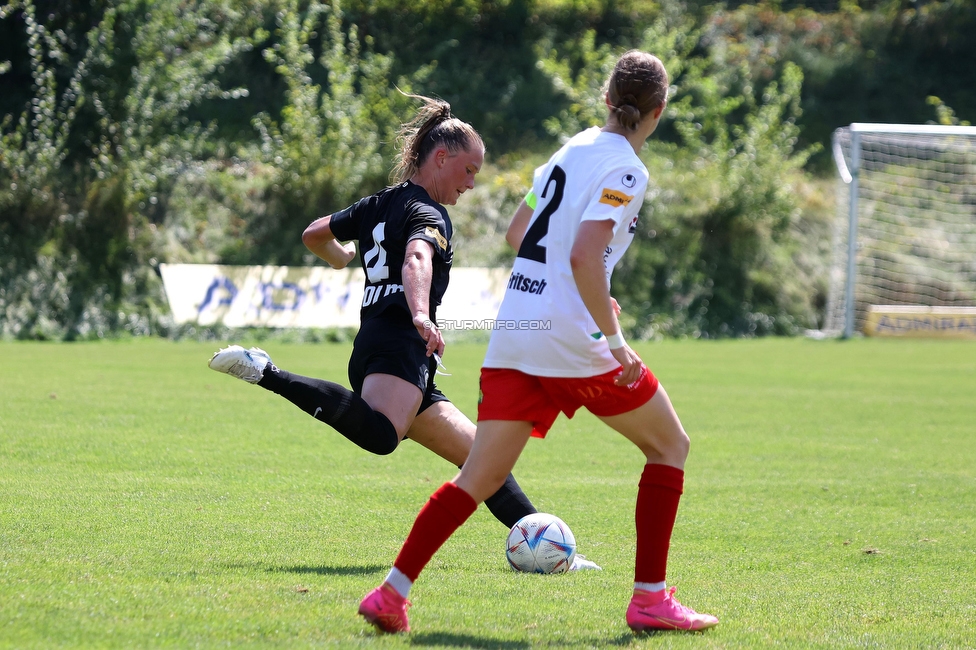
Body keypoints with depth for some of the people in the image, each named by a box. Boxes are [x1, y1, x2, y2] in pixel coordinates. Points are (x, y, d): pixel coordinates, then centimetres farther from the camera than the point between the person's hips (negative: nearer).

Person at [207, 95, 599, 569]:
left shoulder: (380, 204, 23)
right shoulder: (428, 213, -3)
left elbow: (315, 235, 34)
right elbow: (417, 258, -25)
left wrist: (347, 261, 55)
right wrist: (421, 315, -43)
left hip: (372, 350, 11)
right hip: (398, 348, -11)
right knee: (381, 433, -41)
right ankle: (266, 373, -35)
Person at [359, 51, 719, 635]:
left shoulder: (574, 149, 15)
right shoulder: (624, 170, -10)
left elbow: (518, 233, 24)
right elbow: (584, 257, -22)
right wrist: (616, 342, -19)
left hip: (514, 337, 7)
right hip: (572, 340, -7)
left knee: (481, 477, 5)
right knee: (669, 445, 11)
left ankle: (393, 591, -8)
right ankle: (651, 598, 6)